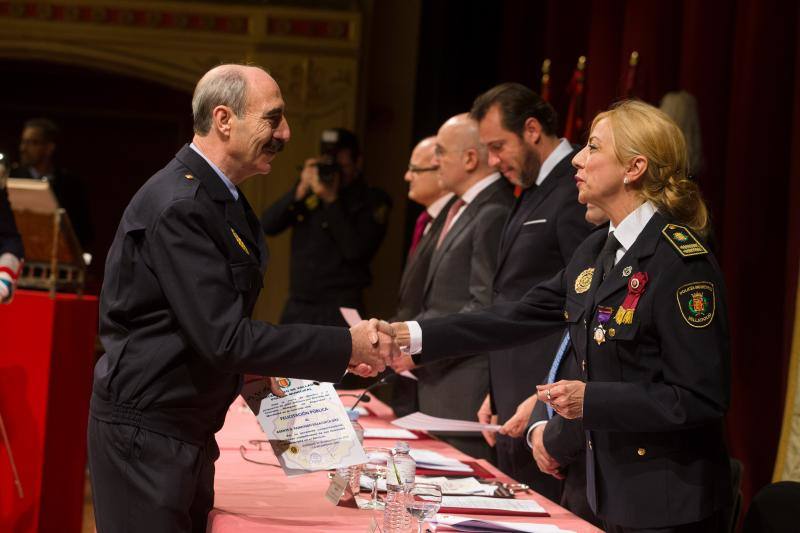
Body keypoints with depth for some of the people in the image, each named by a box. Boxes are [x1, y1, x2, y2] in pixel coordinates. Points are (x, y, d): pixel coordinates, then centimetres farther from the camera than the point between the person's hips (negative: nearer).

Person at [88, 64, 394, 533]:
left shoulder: (219, 197, 11)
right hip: (147, 436, -10)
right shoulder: (179, 206, -21)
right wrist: (347, 346, -22)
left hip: (189, 431, 10)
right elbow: (222, 337, -25)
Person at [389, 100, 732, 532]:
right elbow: (519, 318, 10)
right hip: (610, 492, 8)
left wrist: (591, 399, -22)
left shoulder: (680, 262, -18)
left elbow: (703, 398, -21)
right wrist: (409, 336, 4)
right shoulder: (597, 250, 9)